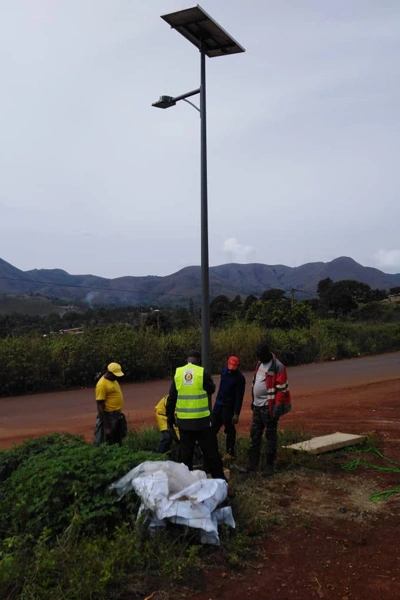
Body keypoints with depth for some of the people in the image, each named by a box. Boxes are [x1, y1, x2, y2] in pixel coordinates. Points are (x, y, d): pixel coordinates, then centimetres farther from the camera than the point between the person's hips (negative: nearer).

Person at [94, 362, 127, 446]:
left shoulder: (113, 380, 8)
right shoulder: (102, 384, -20)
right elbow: (100, 407, -21)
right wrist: (106, 427, -22)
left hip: (118, 416, 9)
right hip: (109, 417, -9)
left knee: (118, 442, 18)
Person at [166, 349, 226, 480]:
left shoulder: (177, 373, 0)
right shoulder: (203, 373, -8)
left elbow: (171, 399, 2)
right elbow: (211, 390, 10)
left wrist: (170, 420, 10)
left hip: (184, 421, 3)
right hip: (202, 420, -2)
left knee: (186, 452, 14)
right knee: (210, 452, 7)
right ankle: (219, 478, 12)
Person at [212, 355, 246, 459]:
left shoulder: (240, 378, -16)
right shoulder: (224, 371, 2)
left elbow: (239, 397, -16)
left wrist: (236, 414, -18)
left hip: (229, 407, -6)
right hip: (218, 403, 6)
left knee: (229, 430, 2)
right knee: (213, 427, 9)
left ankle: (230, 453, 13)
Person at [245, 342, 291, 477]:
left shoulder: (277, 367, -15)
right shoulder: (260, 363, 11)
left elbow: (282, 388, -18)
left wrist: (278, 407, -21)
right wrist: (253, 400, 20)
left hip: (269, 406, -8)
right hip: (257, 405, 8)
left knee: (270, 435, 2)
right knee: (255, 434, 12)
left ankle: (270, 465, 11)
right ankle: (253, 463, 21)